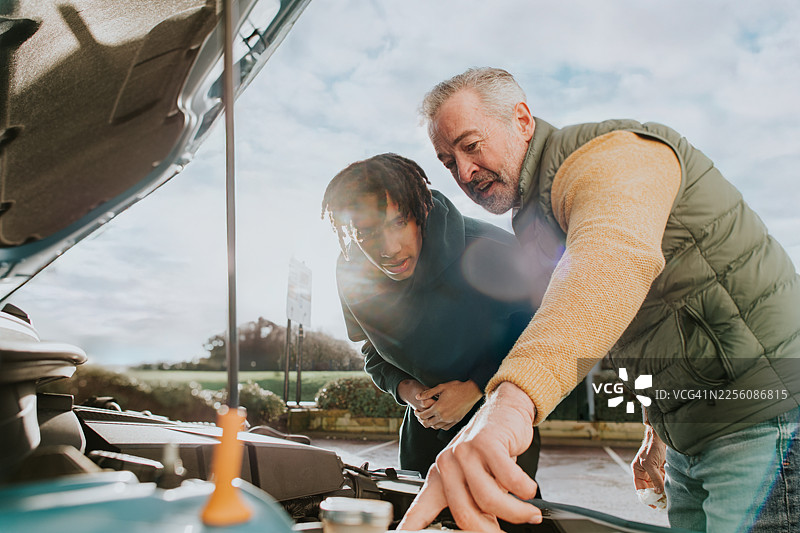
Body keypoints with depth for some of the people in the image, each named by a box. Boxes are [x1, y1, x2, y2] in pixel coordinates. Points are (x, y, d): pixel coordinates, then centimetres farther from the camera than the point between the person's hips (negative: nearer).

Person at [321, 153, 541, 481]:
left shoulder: (491, 252, -30)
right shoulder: (352, 275, -14)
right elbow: (374, 352, 4)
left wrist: (475, 389, -22)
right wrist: (404, 389, -15)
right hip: (427, 415, 4)